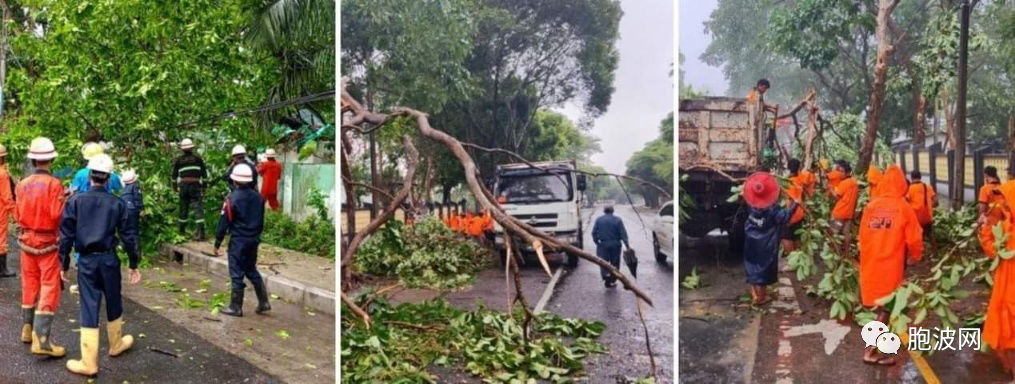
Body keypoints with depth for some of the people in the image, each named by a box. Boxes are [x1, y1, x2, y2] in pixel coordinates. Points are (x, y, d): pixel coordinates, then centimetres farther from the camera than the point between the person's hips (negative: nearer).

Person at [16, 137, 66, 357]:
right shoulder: (54, 184, -16)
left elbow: (17, 215, 5)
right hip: (48, 242, -6)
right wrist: (65, 201, -3)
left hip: (27, 240, 6)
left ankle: (28, 329, 32)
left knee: (30, 284, 18)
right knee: (49, 289, -4)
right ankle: (41, 339, -10)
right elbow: (57, 214, -20)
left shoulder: (22, 185, 0)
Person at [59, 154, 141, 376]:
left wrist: (64, 264, 6)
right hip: (109, 260, 1)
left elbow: (66, 235, -3)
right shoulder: (117, 204, -3)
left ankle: (89, 363, 2)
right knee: (114, 304, 19)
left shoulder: (76, 201, -4)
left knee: (89, 308, 1)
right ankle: (116, 345, 38)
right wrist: (134, 264, 10)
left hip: (86, 261, 0)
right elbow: (128, 236, 0)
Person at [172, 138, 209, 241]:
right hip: (196, 186, -2)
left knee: (183, 208, 14)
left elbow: (174, 175, 12)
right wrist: (204, 186, 12)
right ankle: (201, 233, -17)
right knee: (198, 208, -7)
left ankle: (182, 231, 23)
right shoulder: (198, 158, 4)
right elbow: (204, 173, 4)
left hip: (183, 186, 2)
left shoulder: (178, 160, 8)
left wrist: (174, 187, 23)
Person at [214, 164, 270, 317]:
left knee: (237, 273, 2)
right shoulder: (257, 197, 5)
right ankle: (263, 302, 17)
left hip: (238, 241, -6)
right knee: (251, 270, 19)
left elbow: (224, 222, -12)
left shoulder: (233, 198, -14)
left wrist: (217, 243, -5)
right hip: (254, 240, 6)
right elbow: (261, 221, 13)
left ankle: (236, 307, 9)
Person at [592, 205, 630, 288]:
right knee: (615, 263, 11)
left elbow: (594, 233, -1)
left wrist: (597, 242, 10)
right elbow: (623, 234, -6)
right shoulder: (617, 220, -1)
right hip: (615, 244, 0)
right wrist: (627, 245, -6)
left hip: (603, 244, 0)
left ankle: (606, 275, -25)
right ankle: (612, 281, 15)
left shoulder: (599, 220, 2)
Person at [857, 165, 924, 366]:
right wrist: (915, 257, 13)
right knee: (886, 307, 4)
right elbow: (914, 239, -6)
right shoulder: (903, 207, -9)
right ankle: (871, 351, 3)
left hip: (870, 263, 4)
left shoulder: (871, 205, 2)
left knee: (878, 304, 18)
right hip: (890, 264, -4)